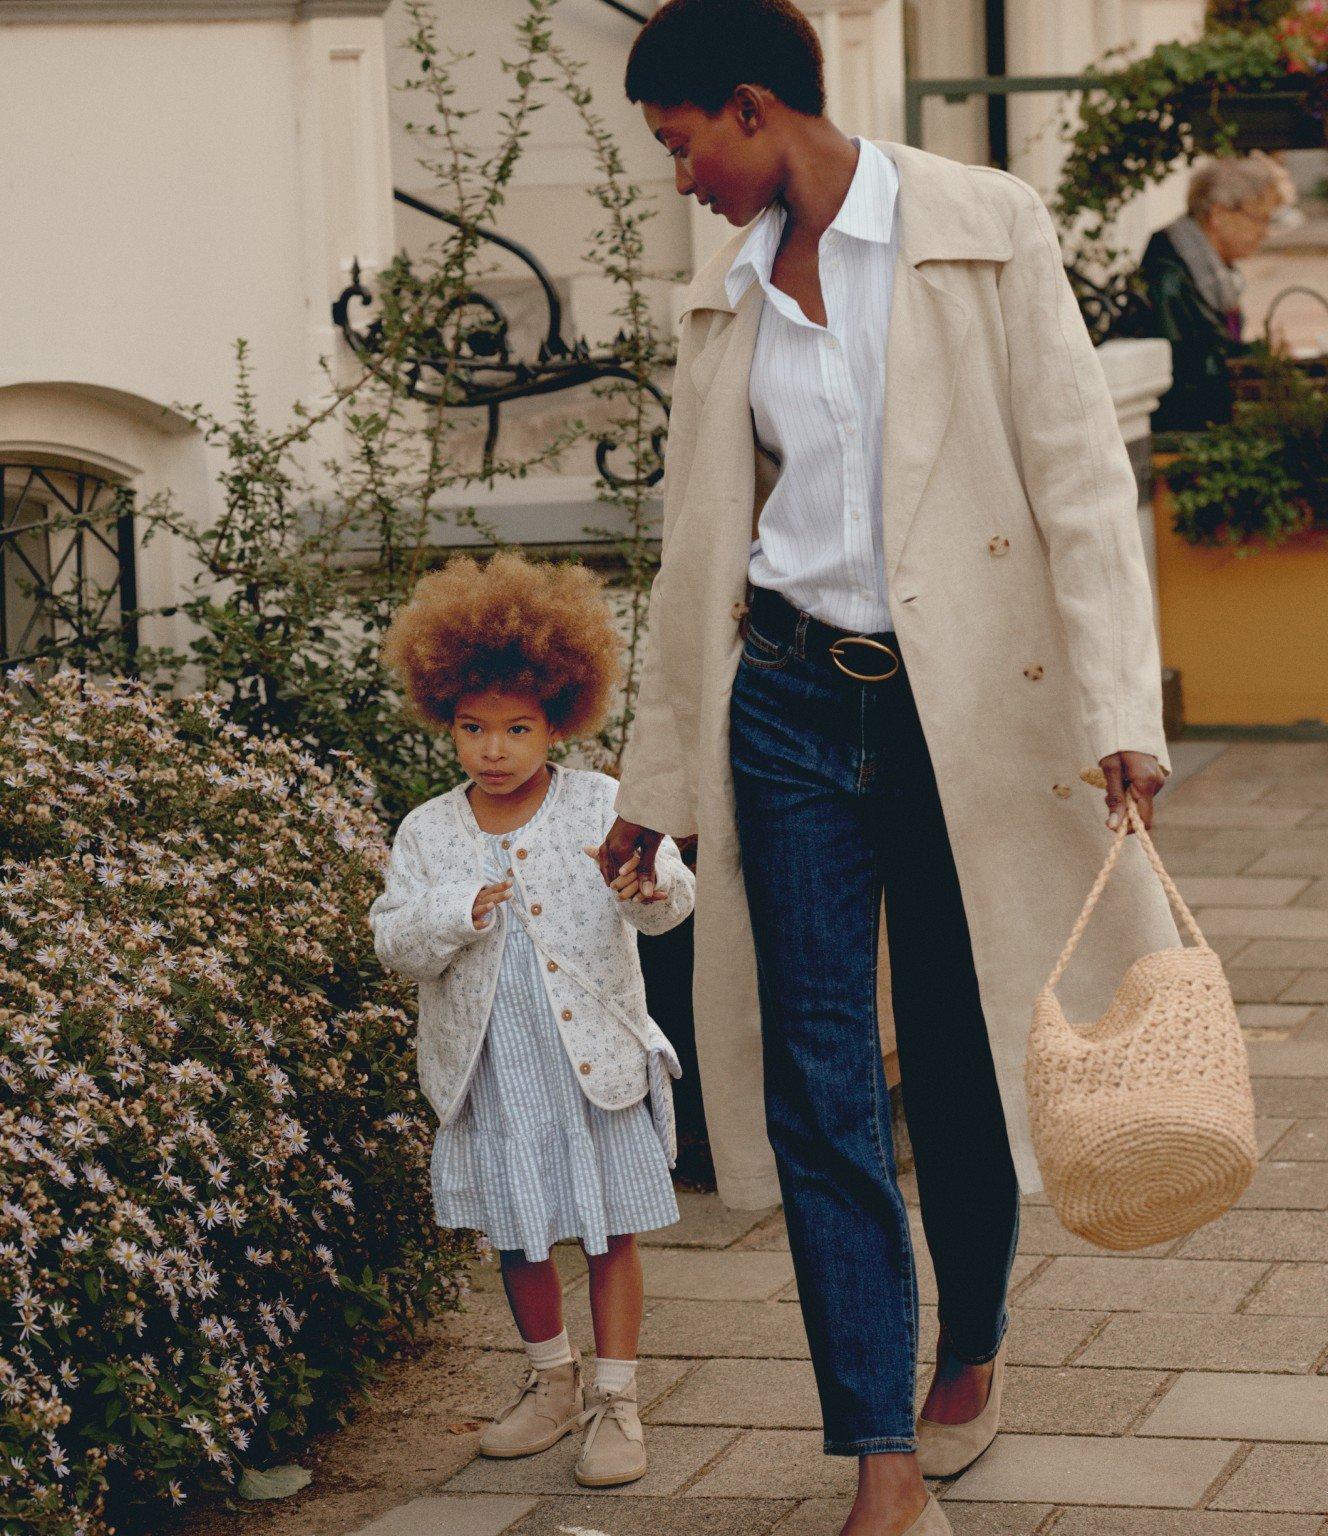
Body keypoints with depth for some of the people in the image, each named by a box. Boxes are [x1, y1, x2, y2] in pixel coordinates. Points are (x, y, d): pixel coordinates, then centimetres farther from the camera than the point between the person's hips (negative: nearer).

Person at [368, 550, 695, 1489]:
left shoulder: (601, 806, -5)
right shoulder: (428, 834, 2)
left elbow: (672, 894, -16)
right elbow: (394, 941, -2)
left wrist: (650, 891, -40)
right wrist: (457, 914, -21)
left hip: (597, 1058, -2)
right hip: (492, 1071, 3)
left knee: (611, 1230, 2)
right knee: (516, 1235, 12)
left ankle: (615, 1400, 13)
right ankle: (554, 1380, 32)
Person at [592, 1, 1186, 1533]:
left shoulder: (985, 230, -4)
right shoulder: (725, 294, 10)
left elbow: (1078, 473, -9)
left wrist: (1117, 707, -18)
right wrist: (655, 786, 18)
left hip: (964, 700, -3)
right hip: (790, 703, 4)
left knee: (960, 1062, 7)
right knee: (818, 1081, -5)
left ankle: (972, 1352, 33)